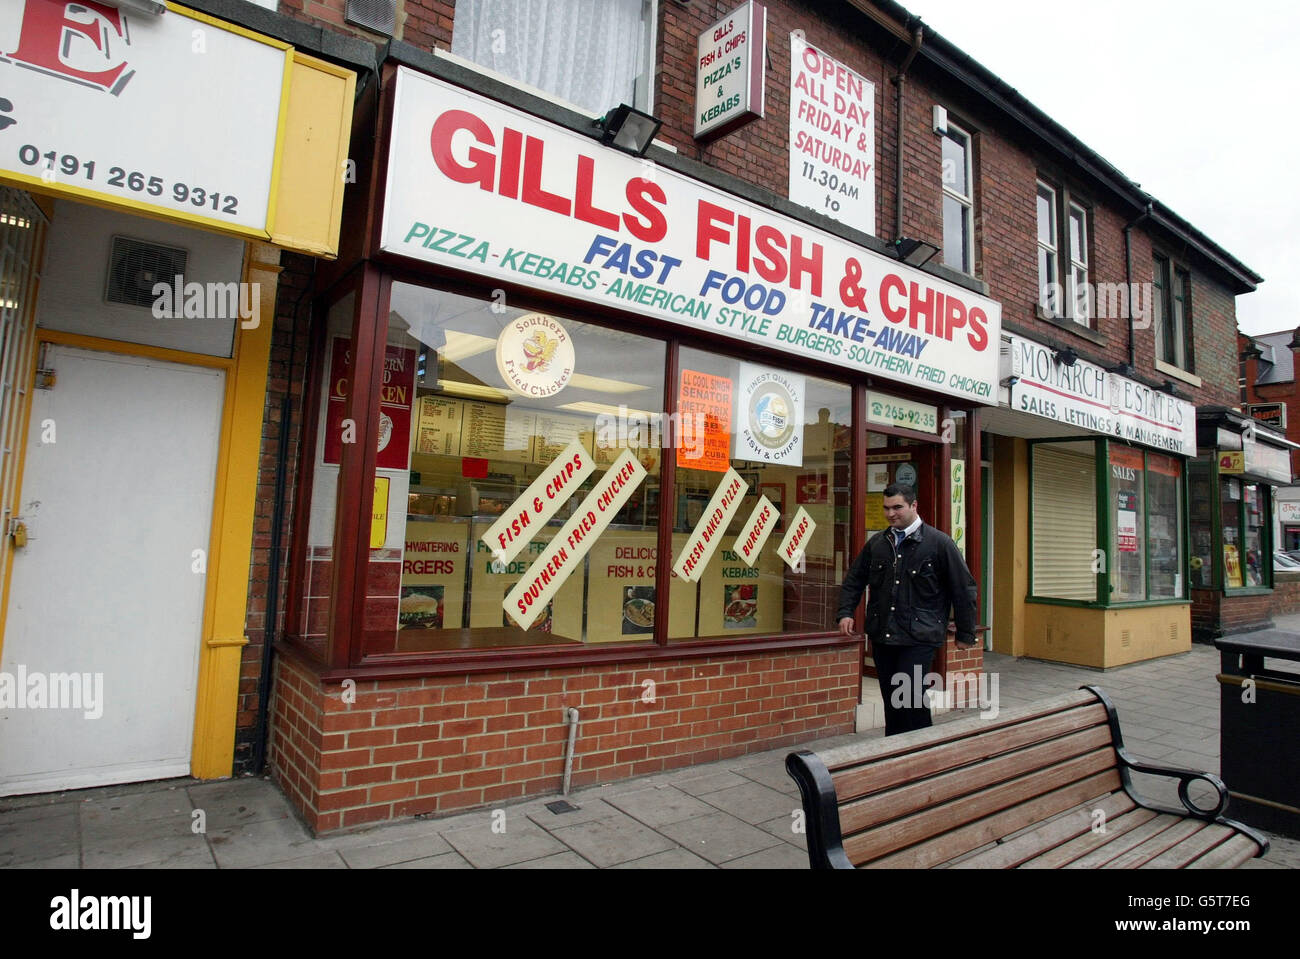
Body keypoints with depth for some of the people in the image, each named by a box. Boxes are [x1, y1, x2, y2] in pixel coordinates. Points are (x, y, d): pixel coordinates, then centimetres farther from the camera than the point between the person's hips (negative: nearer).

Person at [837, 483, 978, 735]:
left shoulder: (939, 542, -2)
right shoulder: (876, 543, 11)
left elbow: (963, 589, 1)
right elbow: (853, 580, 19)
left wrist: (965, 634, 2)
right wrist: (846, 613, 6)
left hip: (919, 638, -5)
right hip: (882, 637, 5)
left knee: (909, 699, -12)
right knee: (890, 701, 11)